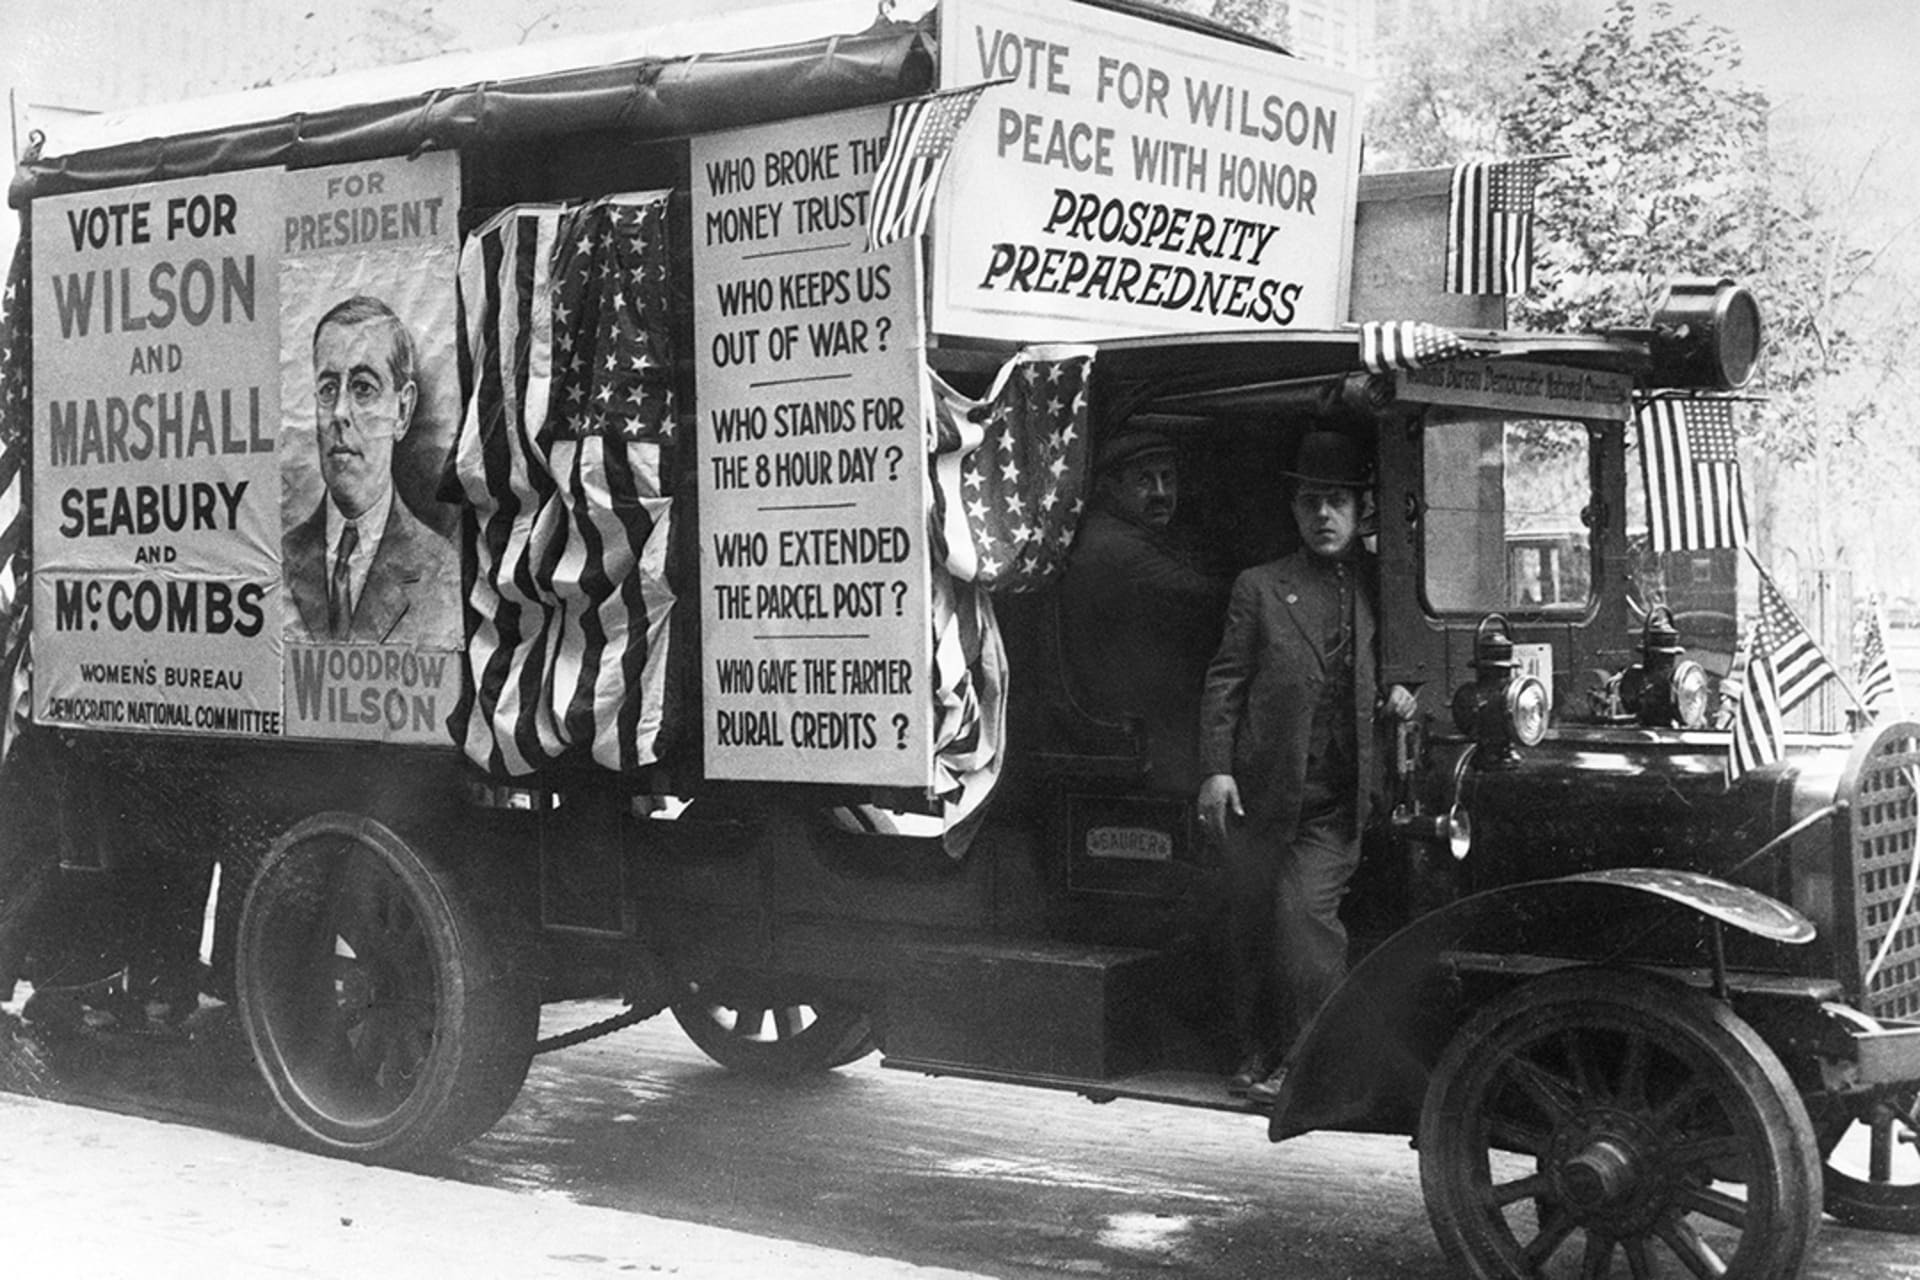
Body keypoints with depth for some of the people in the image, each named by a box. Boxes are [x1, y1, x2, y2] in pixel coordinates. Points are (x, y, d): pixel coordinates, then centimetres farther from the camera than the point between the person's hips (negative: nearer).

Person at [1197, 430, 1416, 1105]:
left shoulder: (1384, 587, 11)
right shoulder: (1260, 588, 7)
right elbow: (1225, 682, 3)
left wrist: (1404, 694, -1)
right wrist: (1216, 769, -6)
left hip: (1337, 800, -1)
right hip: (1258, 790, 1)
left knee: (1304, 910, -12)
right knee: (1250, 921, 5)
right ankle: (1260, 1052, 21)